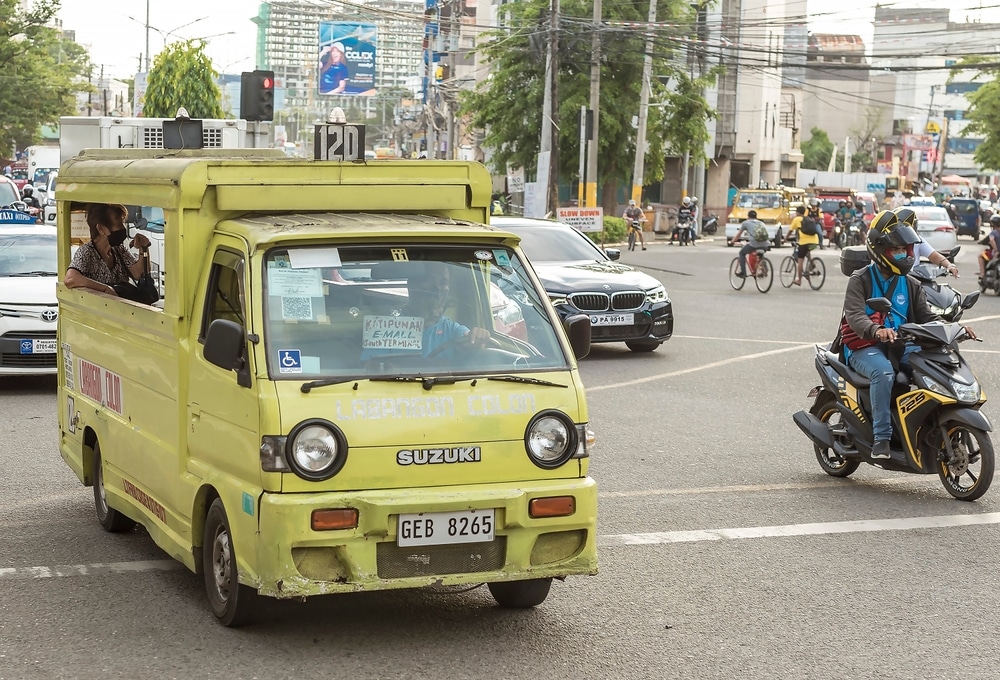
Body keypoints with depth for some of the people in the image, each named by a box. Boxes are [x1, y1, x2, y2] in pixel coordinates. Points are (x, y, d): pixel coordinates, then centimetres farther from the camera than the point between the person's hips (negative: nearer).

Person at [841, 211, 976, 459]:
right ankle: (881, 437, -34)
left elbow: (926, 316, 11)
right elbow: (854, 315, -19)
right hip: (864, 347, -5)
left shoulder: (910, 284, 16)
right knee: (883, 372, -37)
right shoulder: (860, 280, -3)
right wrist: (877, 330, -40)